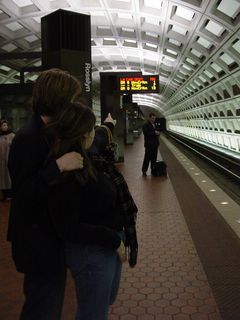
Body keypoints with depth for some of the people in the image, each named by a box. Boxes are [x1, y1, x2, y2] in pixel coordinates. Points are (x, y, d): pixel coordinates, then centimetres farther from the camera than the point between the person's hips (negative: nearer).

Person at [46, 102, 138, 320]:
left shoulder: (88, 155, -3)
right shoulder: (67, 173, -28)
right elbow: (67, 228, -27)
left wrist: (108, 126, 38)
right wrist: (114, 240, -23)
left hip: (109, 244, 9)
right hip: (92, 253, -9)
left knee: (106, 301, 29)